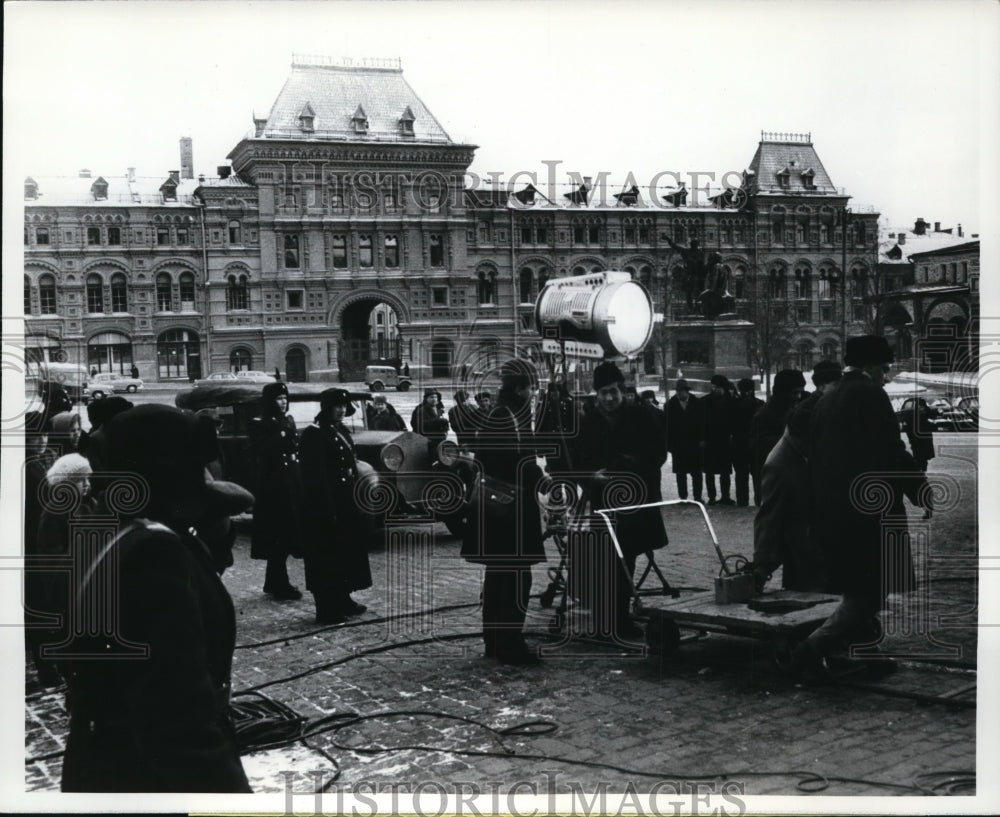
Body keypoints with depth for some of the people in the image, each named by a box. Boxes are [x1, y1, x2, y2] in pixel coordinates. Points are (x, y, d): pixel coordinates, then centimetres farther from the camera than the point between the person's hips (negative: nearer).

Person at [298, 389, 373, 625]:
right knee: (327, 555, -4)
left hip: (346, 500, 9)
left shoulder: (342, 432, 13)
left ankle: (342, 599, 28)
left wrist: (357, 496, 12)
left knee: (348, 549, 16)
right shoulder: (314, 434, -14)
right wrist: (327, 509, -22)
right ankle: (326, 609, 1)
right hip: (326, 502, -9)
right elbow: (316, 475, -19)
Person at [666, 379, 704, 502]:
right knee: (680, 473, 4)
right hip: (677, 444, 0)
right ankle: (682, 497, 9)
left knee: (696, 472, 3)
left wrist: (702, 439, -6)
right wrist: (669, 442, -8)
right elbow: (668, 425, -2)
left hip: (694, 443, 0)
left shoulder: (696, 403, 1)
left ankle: (697, 497, 9)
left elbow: (702, 422, 2)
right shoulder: (671, 404, 0)